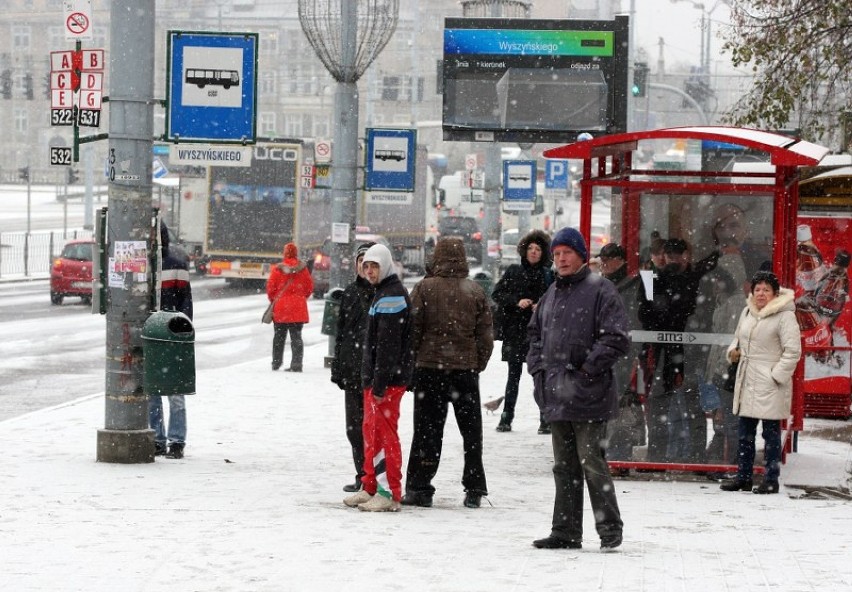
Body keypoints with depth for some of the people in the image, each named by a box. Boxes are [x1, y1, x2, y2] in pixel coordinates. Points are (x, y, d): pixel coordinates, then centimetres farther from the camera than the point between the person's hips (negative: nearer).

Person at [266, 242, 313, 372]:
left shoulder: (278, 269, -8)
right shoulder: (303, 269, -3)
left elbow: (270, 287, -4)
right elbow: (310, 287, 4)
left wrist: (273, 300, 14)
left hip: (280, 308, -1)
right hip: (298, 308, 1)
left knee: (279, 336, 12)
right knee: (296, 336, 4)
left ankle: (276, 363, 18)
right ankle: (296, 364, -3)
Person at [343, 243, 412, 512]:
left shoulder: (391, 296, -16)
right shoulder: (383, 293, 18)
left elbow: (388, 345, -21)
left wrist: (379, 383, -23)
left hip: (387, 380, -11)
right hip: (374, 378, 11)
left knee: (384, 434, -8)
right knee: (371, 431, 16)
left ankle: (390, 494, -5)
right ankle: (371, 487, 24)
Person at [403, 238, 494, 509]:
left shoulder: (425, 288, -7)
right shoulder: (476, 291, 1)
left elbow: (413, 330, -5)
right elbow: (486, 334, 4)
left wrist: (412, 361, 5)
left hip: (430, 367, -2)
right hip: (466, 368, 2)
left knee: (427, 428, 3)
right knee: (471, 430, 10)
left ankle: (419, 488, 2)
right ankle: (474, 490, 10)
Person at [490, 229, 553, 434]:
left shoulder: (549, 275, 4)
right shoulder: (513, 271, 7)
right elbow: (497, 294, 5)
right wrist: (517, 302, -9)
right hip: (515, 332, 1)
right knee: (514, 375, 6)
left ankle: (546, 419, 2)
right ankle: (506, 418, 14)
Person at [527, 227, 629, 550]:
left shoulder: (600, 291, -7)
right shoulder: (552, 293, 17)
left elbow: (616, 339, -13)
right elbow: (536, 332, 27)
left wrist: (588, 369, -14)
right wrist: (538, 367, 12)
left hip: (588, 396, -8)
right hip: (556, 396, 8)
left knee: (592, 462, -8)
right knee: (564, 466, 11)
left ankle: (610, 528, 2)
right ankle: (566, 532, 15)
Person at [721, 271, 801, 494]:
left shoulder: (784, 316, -9)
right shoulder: (747, 312, 13)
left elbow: (793, 351, -12)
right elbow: (739, 337, 29)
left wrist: (777, 375, -15)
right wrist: (733, 351, 7)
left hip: (770, 384, -7)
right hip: (747, 381, 7)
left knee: (771, 432, -2)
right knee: (745, 432, 12)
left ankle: (771, 480, 4)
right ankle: (743, 476, 21)